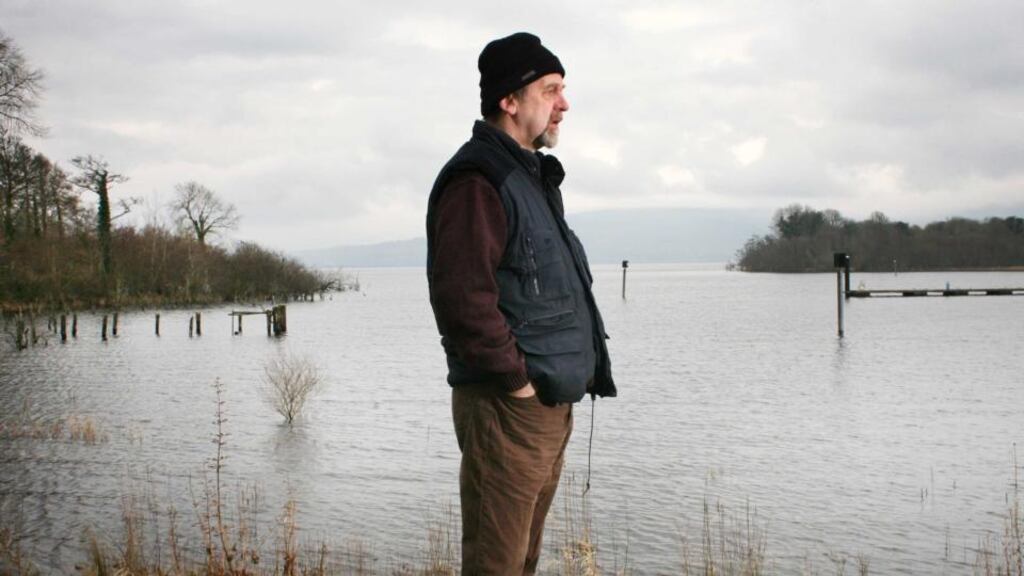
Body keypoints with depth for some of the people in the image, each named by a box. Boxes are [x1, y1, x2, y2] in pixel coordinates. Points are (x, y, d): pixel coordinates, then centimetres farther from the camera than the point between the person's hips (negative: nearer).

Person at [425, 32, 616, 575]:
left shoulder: (533, 177, 18)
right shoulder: (478, 180, -14)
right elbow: (461, 295, -25)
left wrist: (568, 375, 15)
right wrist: (518, 379, -19)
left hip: (550, 405, 10)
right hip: (508, 408, -10)